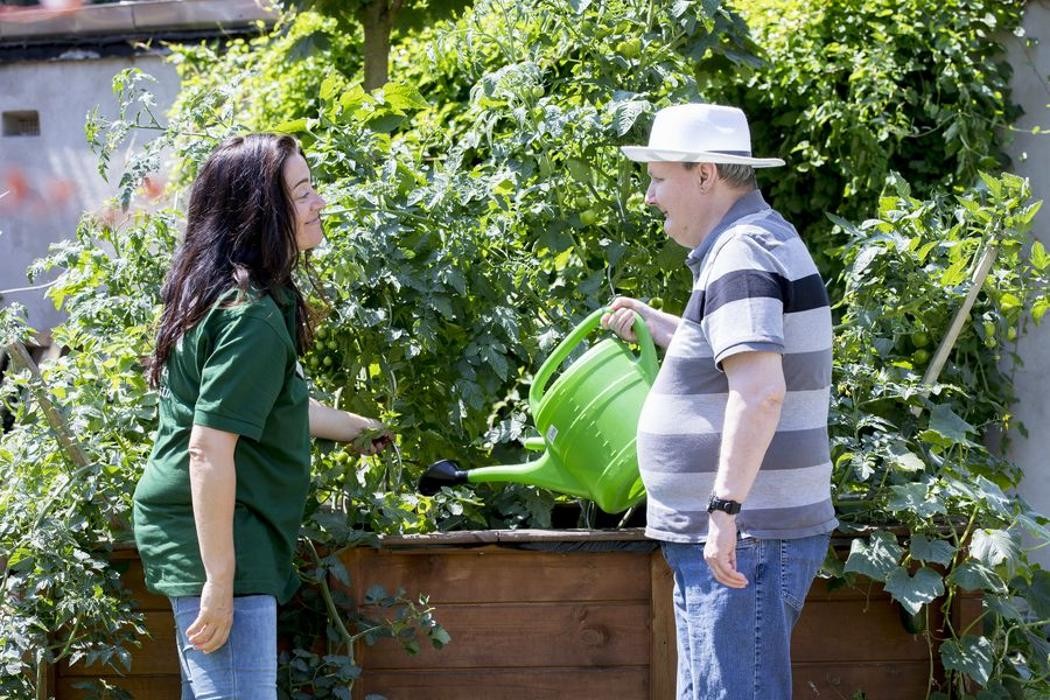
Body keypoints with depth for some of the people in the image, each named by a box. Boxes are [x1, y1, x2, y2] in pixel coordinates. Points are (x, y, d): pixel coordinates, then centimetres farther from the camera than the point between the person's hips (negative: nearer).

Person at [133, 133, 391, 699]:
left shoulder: (218, 293, 11)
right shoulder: (252, 319, -20)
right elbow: (209, 449, -25)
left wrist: (355, 428, 41)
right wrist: (219, 584, -24)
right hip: (221, 545, -11)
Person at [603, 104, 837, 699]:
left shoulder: (742, 255, -17)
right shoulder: (763, 239, 17)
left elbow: (760, 391, -30)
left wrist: (724, 507, -31)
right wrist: (657, 327, 33)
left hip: (744, 539, -11)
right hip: (719, 540, 11)